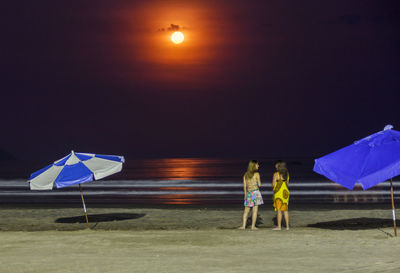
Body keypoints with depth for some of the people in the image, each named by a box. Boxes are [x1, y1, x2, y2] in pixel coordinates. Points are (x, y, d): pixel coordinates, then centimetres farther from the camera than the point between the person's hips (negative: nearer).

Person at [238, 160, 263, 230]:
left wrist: (245, 194, 19)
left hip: (248, 193, 4)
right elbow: (259, 184, -3)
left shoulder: (246, 174, 7)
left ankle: (243, 226, 5)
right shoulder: (257, 174, -6)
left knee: (246, 210, 11)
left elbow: (244, 186, 9)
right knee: (255, 210, 1)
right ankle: (253, 226, 2)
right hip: (255, 192, -4)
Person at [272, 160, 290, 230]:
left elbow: (273, 184, -10)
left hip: (278, 193, -6)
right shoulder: (287, 173, 8)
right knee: (285, 209, 10)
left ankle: (279, 226, -3)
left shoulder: (276, 174, -12)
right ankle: (287, 226, 11)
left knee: (279, 210, -4)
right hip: (285, 192, 6)